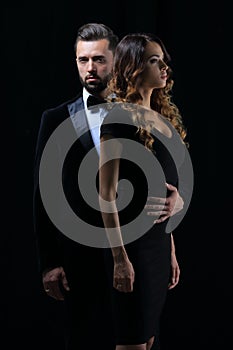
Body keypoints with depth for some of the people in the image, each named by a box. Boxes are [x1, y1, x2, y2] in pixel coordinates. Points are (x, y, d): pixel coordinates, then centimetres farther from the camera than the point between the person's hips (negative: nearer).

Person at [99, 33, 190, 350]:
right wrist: (120, 258, -18)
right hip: (132, 240, -8)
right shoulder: (119, 117, -11)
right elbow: (106, 194, -15)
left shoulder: (163, 117, 13)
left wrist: (171, 250, 18)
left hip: (159, 239, 8)